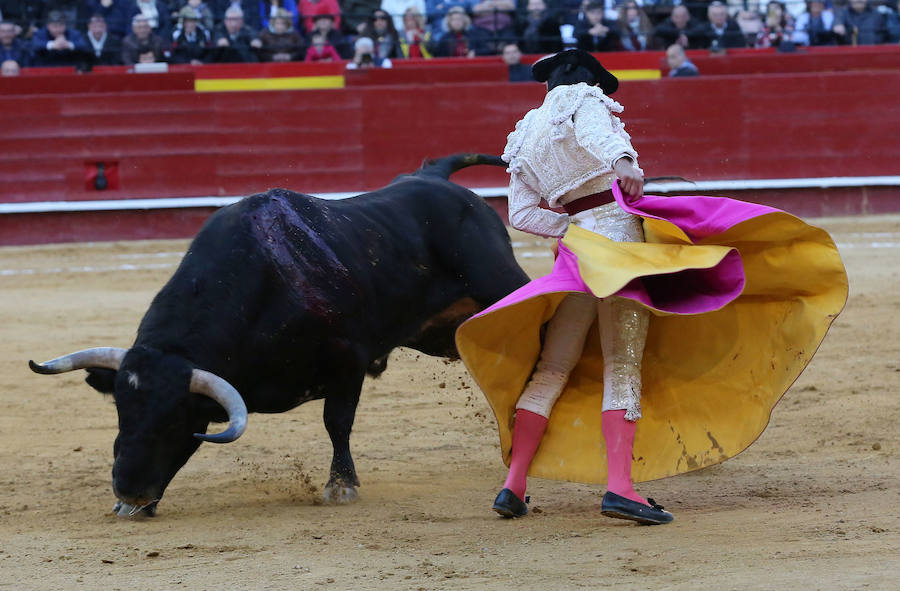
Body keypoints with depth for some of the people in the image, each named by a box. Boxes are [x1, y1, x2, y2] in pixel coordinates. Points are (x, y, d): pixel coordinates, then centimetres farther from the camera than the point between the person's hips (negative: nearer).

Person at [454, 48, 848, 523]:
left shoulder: (525, 139, 22)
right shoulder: (584, 101, 3)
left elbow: (521, 213, 15)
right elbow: (595, 132, -21)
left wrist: (571, 228, 14)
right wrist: (622, 160, -34)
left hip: (578, 249, 6)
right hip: (619, 231, -6)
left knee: (551, 371, 11)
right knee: (623, 369, -10)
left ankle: (513, 485, 5)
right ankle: (619, 485, -21)